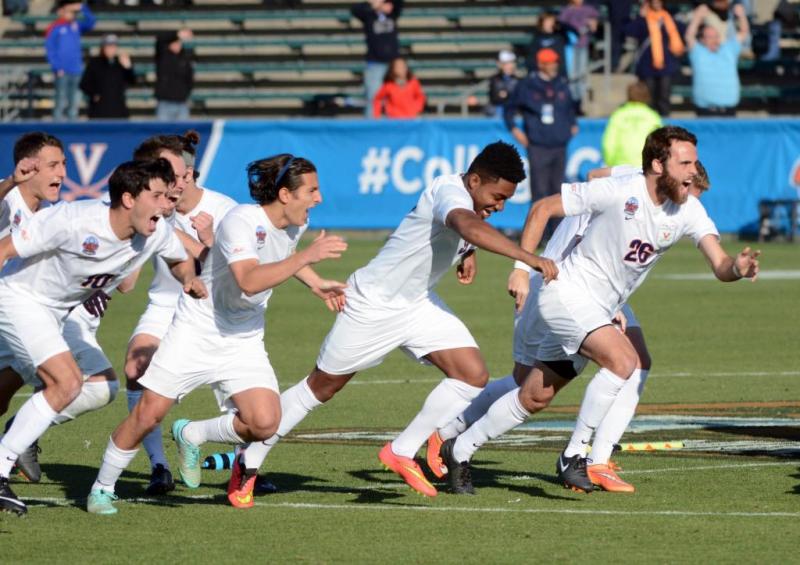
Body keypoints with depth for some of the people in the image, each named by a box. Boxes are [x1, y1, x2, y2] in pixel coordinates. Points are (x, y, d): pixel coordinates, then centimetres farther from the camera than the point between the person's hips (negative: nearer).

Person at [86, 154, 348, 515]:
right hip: (196, 331, -6)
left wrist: (316, 284, 19)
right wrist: (308, 256, -43)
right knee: (148, 413, -6)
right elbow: (249, 281, -41)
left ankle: (191, 436, 13)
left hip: (243, 341, 6)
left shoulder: (295, 224, 0)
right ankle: (102, 489, 16)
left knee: (264, 423, -15)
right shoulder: (241, 221, -25)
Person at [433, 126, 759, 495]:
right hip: (567, 293, -7)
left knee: (535, 398, 14)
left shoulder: (688, 210, -6)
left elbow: (719, 266, -15)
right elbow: (543, 208, -10)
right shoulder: (618, 192, -21)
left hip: (600, 310, 7)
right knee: (623, 359, -27)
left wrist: (737, 268, -39)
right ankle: (573, 457, -15)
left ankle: (459, 451, 31)